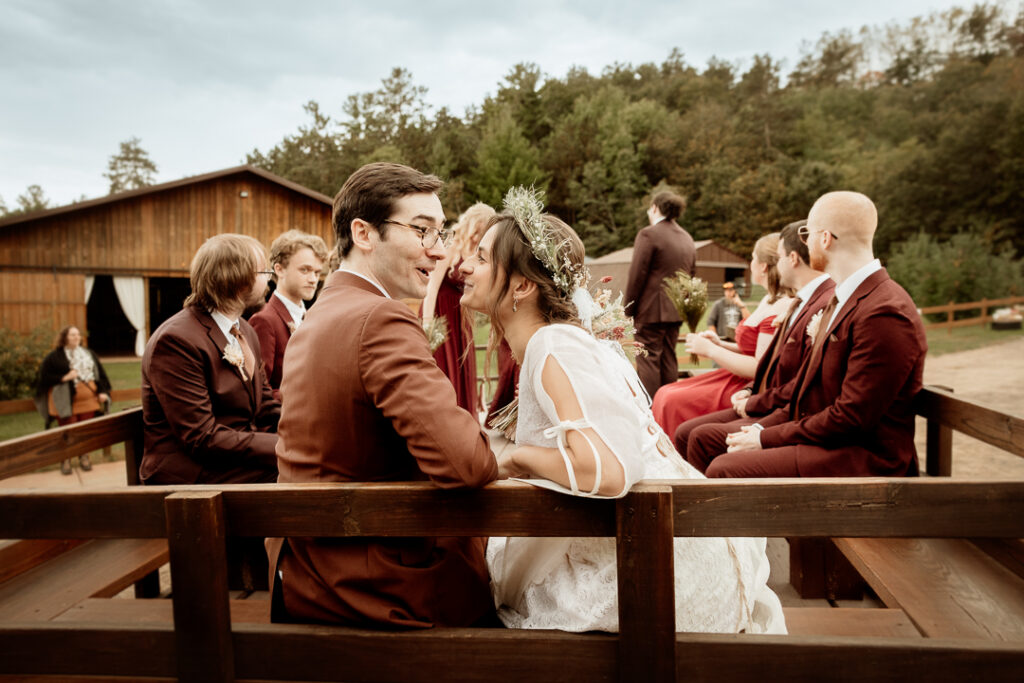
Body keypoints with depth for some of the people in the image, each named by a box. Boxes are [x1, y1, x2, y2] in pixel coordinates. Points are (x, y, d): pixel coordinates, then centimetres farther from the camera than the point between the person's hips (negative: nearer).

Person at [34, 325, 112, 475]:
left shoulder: (89, 354, 13)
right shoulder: (54, 357, -2)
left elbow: (100, 373, 14)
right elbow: (44, 377, -4)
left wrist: (103, 392, 3)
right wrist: (64, 378, -17)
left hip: (88, 400, 4)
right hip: (65, 402, -4)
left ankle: (84, 457, 21)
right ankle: (65, 460, 13)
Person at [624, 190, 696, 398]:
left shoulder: (648, 234, -11)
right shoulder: (688, 238, 14)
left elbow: (637, 275, -13)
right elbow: (692, 275, 16)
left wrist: (629, 309, -7)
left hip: (651, 310, -8)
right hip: (675, 311, 8)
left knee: (648, 359, -4)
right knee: (669, 359, 13)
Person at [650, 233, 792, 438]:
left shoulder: (779, 309, -20)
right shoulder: (769, 300, 13)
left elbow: (760, 368, -24)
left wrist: (711, 350, -16)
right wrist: (720, 344, 6)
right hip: (738, 380, 10)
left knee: (672, 401, -16)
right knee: (666, 394, 3)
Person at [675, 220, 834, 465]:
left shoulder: (827, 307, -20)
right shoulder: (800, 303, 15)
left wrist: (753, 403, -11)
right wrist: (750, 391, 5)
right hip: (765, 408, 10)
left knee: (704, 436, -24)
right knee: (684, 433, 1)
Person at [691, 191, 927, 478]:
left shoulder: (885, 314, -21)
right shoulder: (840, 300, 14)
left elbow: (852, 418, -23)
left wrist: (767, 438, -16)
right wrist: (764, 427, 1)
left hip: (862, 459, -10)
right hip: (822, 437, 10)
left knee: (725, 470, -24)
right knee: (705, 440, 6)